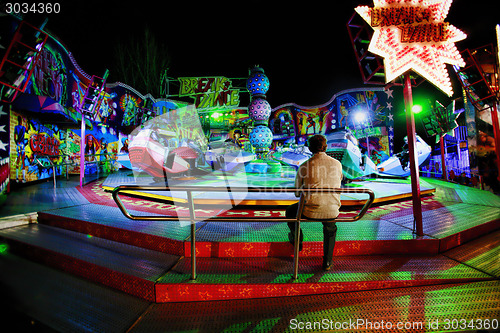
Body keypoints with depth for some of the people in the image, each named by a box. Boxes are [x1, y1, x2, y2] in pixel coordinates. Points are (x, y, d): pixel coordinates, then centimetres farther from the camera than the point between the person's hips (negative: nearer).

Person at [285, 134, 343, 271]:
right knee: (331, 228, 38)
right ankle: (327, 262, 34)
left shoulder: (304, 166, -8)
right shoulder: (337, 164, 0)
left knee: (290, 211, 30)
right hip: (332, 212, 3)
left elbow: (297, 193, 3)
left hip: (310, 212, -2)